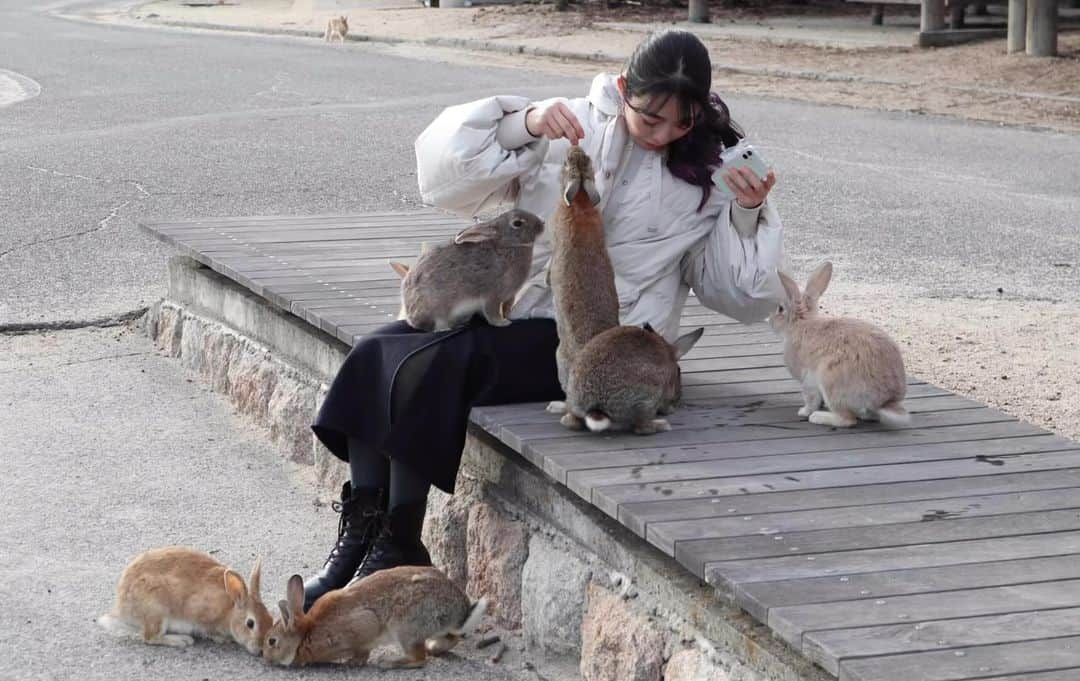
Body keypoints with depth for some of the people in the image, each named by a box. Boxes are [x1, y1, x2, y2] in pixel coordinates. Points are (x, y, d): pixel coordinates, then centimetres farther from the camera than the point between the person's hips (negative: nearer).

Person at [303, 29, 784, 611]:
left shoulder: (707, 175, 5)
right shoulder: (571, 129, 8)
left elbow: (743, 296, 5)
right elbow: (442, 173, -2)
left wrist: (750, 215, -11)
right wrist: (523, 123, -18)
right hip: (513, 309, 4)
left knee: (431, 367, -28)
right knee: (374, 355, -21)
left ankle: (397, 551, -18)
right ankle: (356, 540, -18)